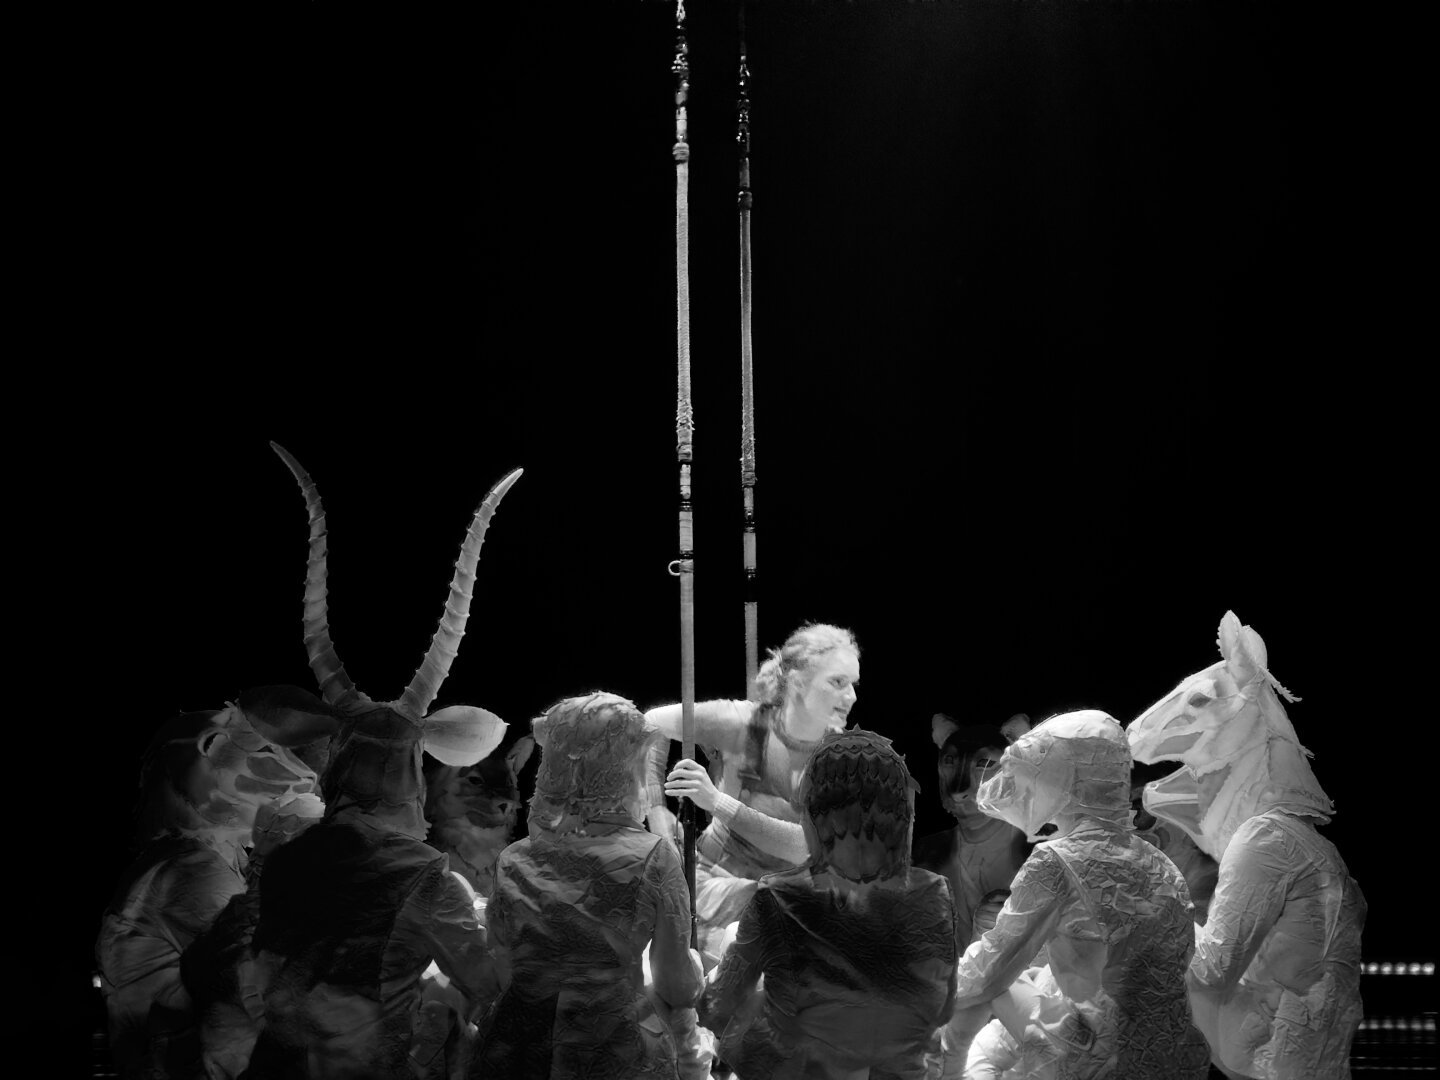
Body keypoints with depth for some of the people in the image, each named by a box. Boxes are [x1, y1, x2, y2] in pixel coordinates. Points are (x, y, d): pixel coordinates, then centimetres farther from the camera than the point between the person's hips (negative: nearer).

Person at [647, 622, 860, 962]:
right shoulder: (742, 723, -13)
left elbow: (806, 846, -20)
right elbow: (652, 724, 0)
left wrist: (718, 802, -27)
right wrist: (658, 810, -7)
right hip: (719, 875, -4)